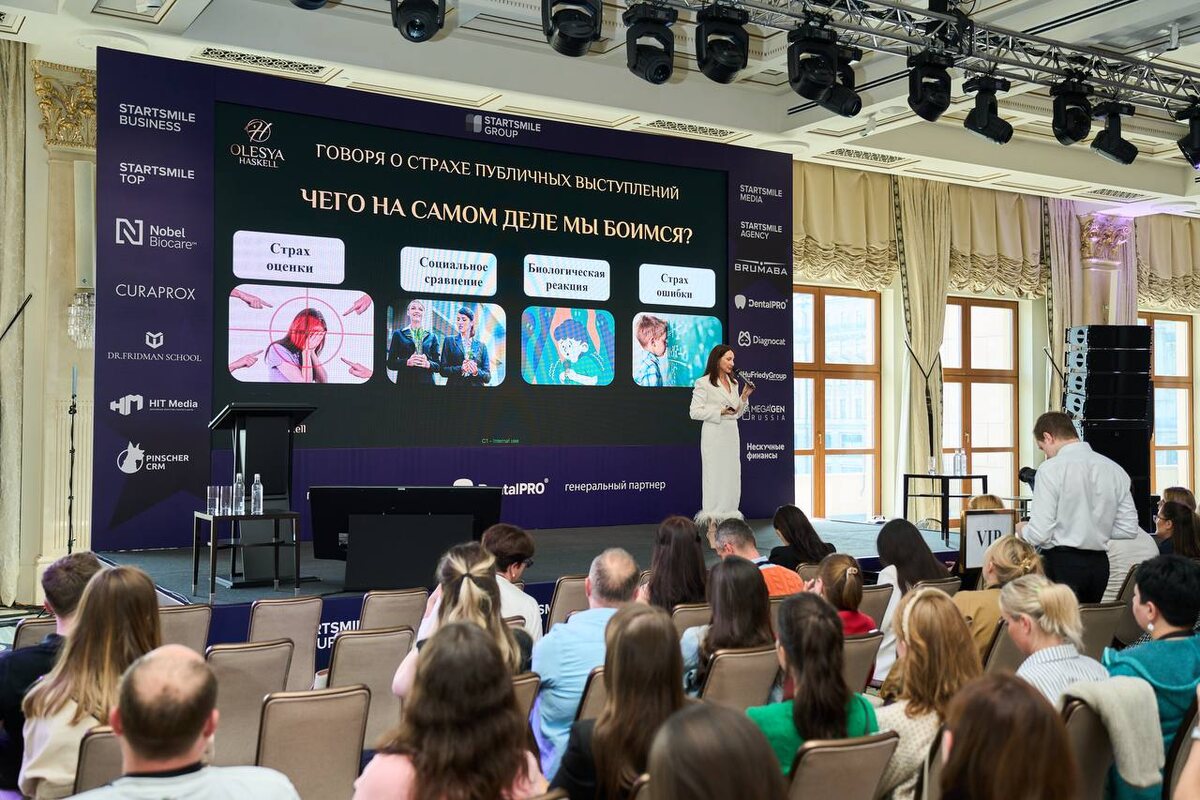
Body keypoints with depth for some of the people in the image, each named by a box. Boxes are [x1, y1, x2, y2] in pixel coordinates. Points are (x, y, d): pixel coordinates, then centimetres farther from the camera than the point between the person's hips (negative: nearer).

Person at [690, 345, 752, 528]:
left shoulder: (733, 383, 15)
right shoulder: (703, 383, -6)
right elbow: (695, 412, -11)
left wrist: (744, 396, 3)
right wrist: (721, 411, -17)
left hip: (732, 434, 7)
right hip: (714, 434, -7)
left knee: (732, 474, 5)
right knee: (714, 474, -4)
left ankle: (729, 513, 12)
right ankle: (712, 516, 2)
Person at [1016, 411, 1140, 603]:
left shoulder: (1051, 469, -11)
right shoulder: (1115, 470, 7)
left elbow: (1039, 533, -14)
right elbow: (1129, 529, 10)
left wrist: (1021, 529, 7)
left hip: (1061, 565, -6)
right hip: (1099, 564, 6)